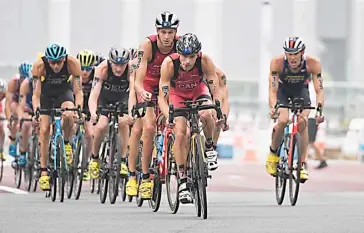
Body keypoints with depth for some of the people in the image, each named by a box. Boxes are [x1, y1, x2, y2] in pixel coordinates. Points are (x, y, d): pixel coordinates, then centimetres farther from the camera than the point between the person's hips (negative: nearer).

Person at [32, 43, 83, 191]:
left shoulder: (72, 63, -31)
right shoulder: (39, 65, -32)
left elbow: (78, 91, -27)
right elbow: (36, 94, -29)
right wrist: (36, 112, -43)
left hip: (64, 91, 0)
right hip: (46, 93, 0)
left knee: (69, 115, -32)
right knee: (44, 130, -10)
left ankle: (67, 144, -4)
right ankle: (44, 172, -3)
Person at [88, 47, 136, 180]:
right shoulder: (102, 69, -34)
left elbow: (132, 94, -43)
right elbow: (94, 94, -40)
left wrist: (130, 114, -60)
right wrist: (93, 113, -58)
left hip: (122, 98, 1)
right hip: (104, 97, -1)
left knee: (123, 122, -24)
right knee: (101, 126, -21)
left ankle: (123, 161, -12)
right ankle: (94, 158, 4)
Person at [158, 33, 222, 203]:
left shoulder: (205, 61, -32)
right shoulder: (169, 64, -34)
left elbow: (216, 91, -27)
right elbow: (162, 98, -33)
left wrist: (218, 111, -44)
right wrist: (169, 117, -50)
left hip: (198, 90, 0)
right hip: (177, 94, 0)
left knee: (206, 114, -32)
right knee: (180, 134, -17)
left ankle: (209, 147, -2)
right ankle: (182, 180, -7)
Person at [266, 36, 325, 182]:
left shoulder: (313, 64, -31)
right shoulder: (277, 63, -33)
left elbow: (319, 89, -31)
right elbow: (273, 89, -35)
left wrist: (319, 109, -47)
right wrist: (273, 107, -53)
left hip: (301, 90, 1)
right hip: (282, 90, -1)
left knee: (302, 122, -22)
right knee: (283, 120, -26)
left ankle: (302, 165, -14)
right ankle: (273, 153, 0)